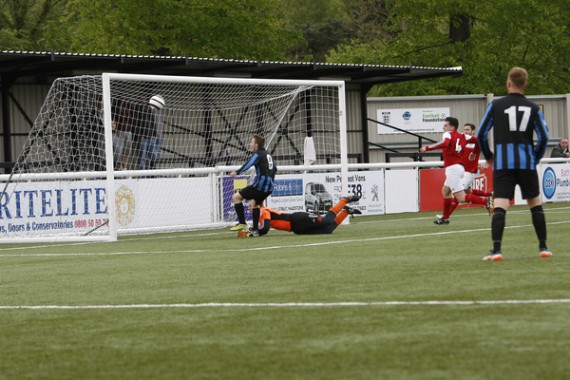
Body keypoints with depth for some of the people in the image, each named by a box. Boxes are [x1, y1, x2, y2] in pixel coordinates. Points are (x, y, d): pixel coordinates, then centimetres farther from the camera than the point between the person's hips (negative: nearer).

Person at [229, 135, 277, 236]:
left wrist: (237, 172, -37)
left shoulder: (258, 154, -7)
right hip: (269, 187, 9)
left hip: (260, 185, -9)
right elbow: (274, 168, 33)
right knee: (255, 203, 29)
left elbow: (249, 164, -27)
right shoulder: (267, 155, 19)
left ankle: (242, 223, -4)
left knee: (237, 196, 0)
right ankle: (255, 230, 23)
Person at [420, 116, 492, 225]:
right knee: (445, 192, 24)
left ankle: (485, 201, -24)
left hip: (452, 168, -9)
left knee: (462, 198, -12)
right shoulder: (461, 136, 13)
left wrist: (427, 148, -27)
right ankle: (445, 218, 31)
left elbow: (444, 144, -28)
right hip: (460, 167, 9)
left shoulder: (448, 134, -8)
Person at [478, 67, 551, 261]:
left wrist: (488, 156, 17)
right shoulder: (533, 108, 5)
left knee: (499, 206, -7)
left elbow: (482, 133, 2)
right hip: (526, 163, 1)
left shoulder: (496, 105, 2)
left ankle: (496, 250, -19)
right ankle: (543, 247, 17)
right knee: (535, 204, 15)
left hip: (502, 163, -1)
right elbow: (543, 136, 0)